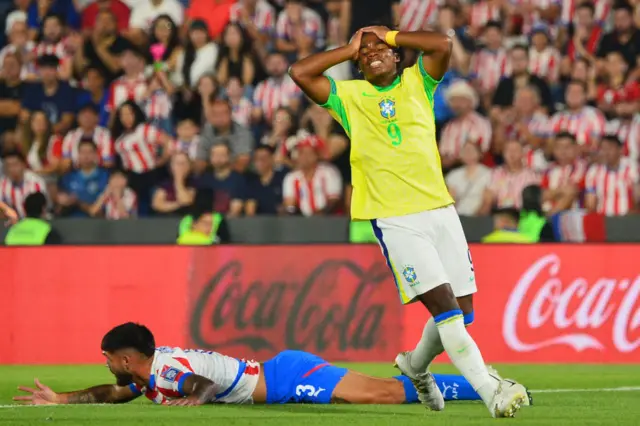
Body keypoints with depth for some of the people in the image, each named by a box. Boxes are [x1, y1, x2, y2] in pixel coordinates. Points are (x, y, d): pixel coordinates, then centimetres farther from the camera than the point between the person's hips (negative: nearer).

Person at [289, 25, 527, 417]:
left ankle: (416, 364, 34)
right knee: (445, 307, -16)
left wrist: (391, 36, 6)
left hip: (440, 209, 3)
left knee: (464, 312, 5)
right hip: (395, 220, -3)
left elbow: (443, 44, -6)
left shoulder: (417, 84, 12)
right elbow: (300, 73, -3)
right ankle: (491, 393, -21)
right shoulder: (349, 97, 9)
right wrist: (349, 49, 6)